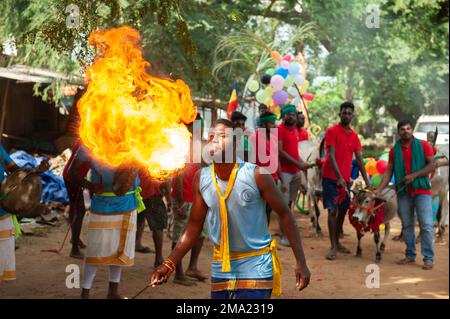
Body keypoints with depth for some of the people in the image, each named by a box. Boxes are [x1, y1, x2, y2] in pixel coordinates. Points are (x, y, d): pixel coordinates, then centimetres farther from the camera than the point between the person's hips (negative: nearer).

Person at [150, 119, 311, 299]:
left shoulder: (256, 175, -16)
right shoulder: (201, 178, -5)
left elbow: (284, 214, -8)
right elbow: (195, 224, 6)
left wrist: (300, 262, -10)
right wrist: (170, 263, -1)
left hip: (255, 265, -4)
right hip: (220, 266, 4)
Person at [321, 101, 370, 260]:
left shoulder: (354, 135, 11)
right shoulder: (332, 131, -7)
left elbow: (359, 159, 13)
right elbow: (331, 156, -14)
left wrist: (367, 181, 9)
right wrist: (339, 177, -23)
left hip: (345, 178, 6)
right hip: (331, 177, -6)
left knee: (343, 210, 10)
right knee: (333, 210, -8)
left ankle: (337, 242, 23)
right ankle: (333, 247, -6)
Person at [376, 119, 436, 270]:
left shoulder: (423, 145, 0)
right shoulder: (394, 150, 8)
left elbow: (432, 165, -5)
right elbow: (389, 171, 8)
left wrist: (413, 175, -15)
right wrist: (379, 190, -2)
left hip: (421, 190, -3)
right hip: (403, 192, 3)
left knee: (426, 225, -8)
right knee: (406, 225, 9)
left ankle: (428, 258, -4)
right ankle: (410, 255, 20)